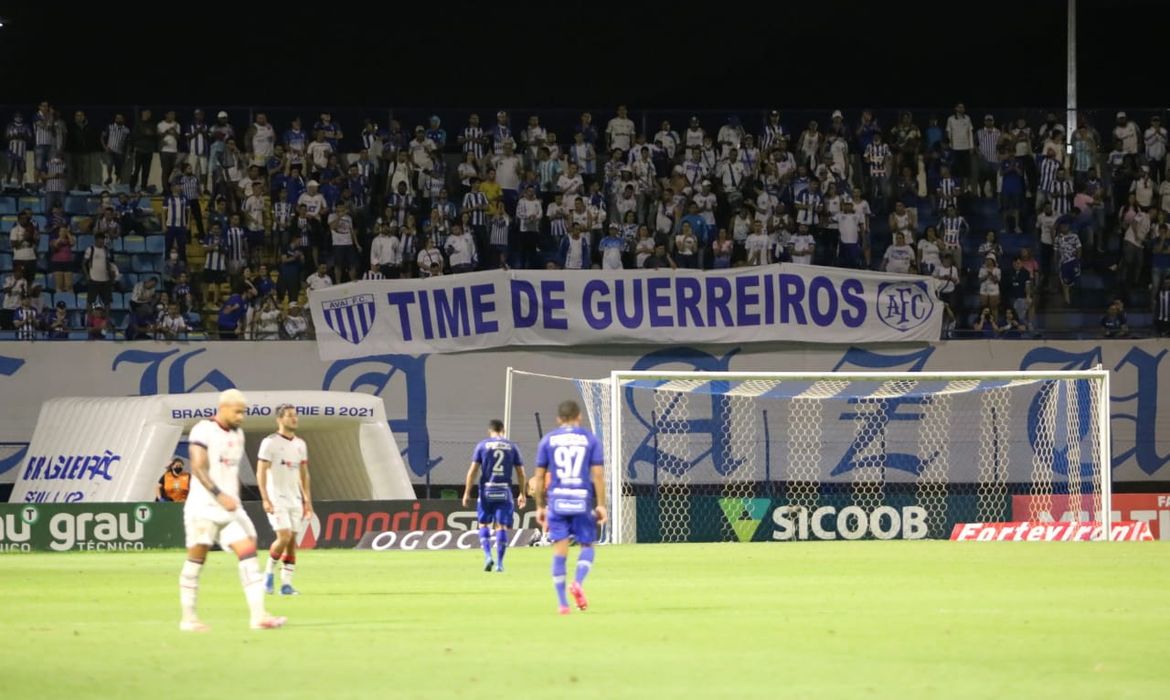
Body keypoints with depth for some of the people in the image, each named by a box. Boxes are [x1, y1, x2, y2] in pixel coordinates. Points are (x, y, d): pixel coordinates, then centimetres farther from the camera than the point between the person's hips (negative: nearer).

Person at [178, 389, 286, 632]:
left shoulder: (237, 435, 14)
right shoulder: (203, 431, -10)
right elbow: (198, 468, -19)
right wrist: (219, 495, -27)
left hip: (230, 507, 7)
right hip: (204, 506, -7)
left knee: (248, 552, -5)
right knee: (196, 559, 1)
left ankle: (258, 615, -11)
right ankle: (188, 618, 10)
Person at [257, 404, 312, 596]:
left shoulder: (300, 444, 13)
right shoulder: (270, 443, -7)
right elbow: (261, 472, -10)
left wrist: (307, 500, 12)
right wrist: (265, 499, -18)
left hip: (295, 499, 6)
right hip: (277, 499, -6)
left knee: (293, 541, 0)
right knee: (284, 536, -17)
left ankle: (286, 583, 2)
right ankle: (269, 572, 4)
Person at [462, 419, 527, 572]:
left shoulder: (482, 445, 2)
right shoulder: (512, 447, 6)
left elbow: (473, 470, -3)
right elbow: (521, 473, 6)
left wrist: (467, 493, 1)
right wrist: (522, 494, 15)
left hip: (486, 491, -1)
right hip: (505, 492, 1)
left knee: (483, 524, 12)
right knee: (502, 526, 4)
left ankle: (487, 555, -5)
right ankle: (499, 563, 2)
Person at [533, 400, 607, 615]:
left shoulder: (548, 440, 8)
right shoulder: (591, 439, 4)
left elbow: (540, 476, 7)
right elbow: (598, 474, -2)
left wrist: (540, 506, 14)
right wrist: (600, 505, 1)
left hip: (557, 501, 1)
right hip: (582, 500, -1)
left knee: (559, 549, 2)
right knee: (587, 545, 14)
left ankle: (562, 603, 0)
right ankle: (578, 582, -14)